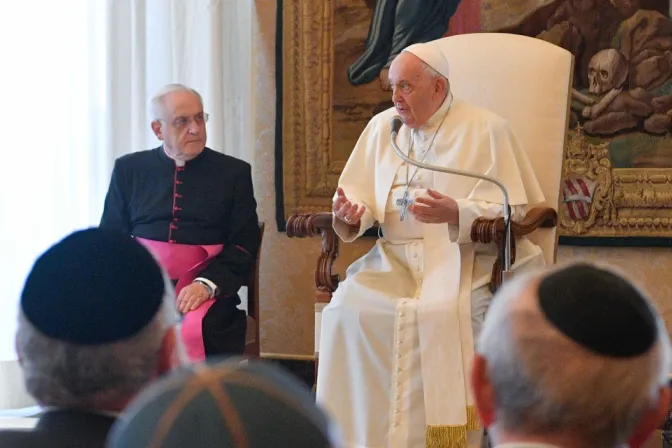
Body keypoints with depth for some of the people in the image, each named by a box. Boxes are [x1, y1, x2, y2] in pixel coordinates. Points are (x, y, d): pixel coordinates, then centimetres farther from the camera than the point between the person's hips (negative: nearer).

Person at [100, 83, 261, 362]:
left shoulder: (234, 172, 12)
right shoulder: (129, 169, 16)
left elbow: (244, 246, 6)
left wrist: (205, 285, -11)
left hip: (203, 290, -1)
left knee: (194, 331, -35)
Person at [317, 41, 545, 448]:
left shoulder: (486, 130, 1)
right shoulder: (382, 127, 15)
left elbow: (512, 210, -4)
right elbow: (361, 199, 15)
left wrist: (457, 214, -22)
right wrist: (352, 213, -9)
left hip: (461, 257, -4)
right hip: (393, 257, 4)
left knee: (444, 314, -35)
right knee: (349, 309, -25)